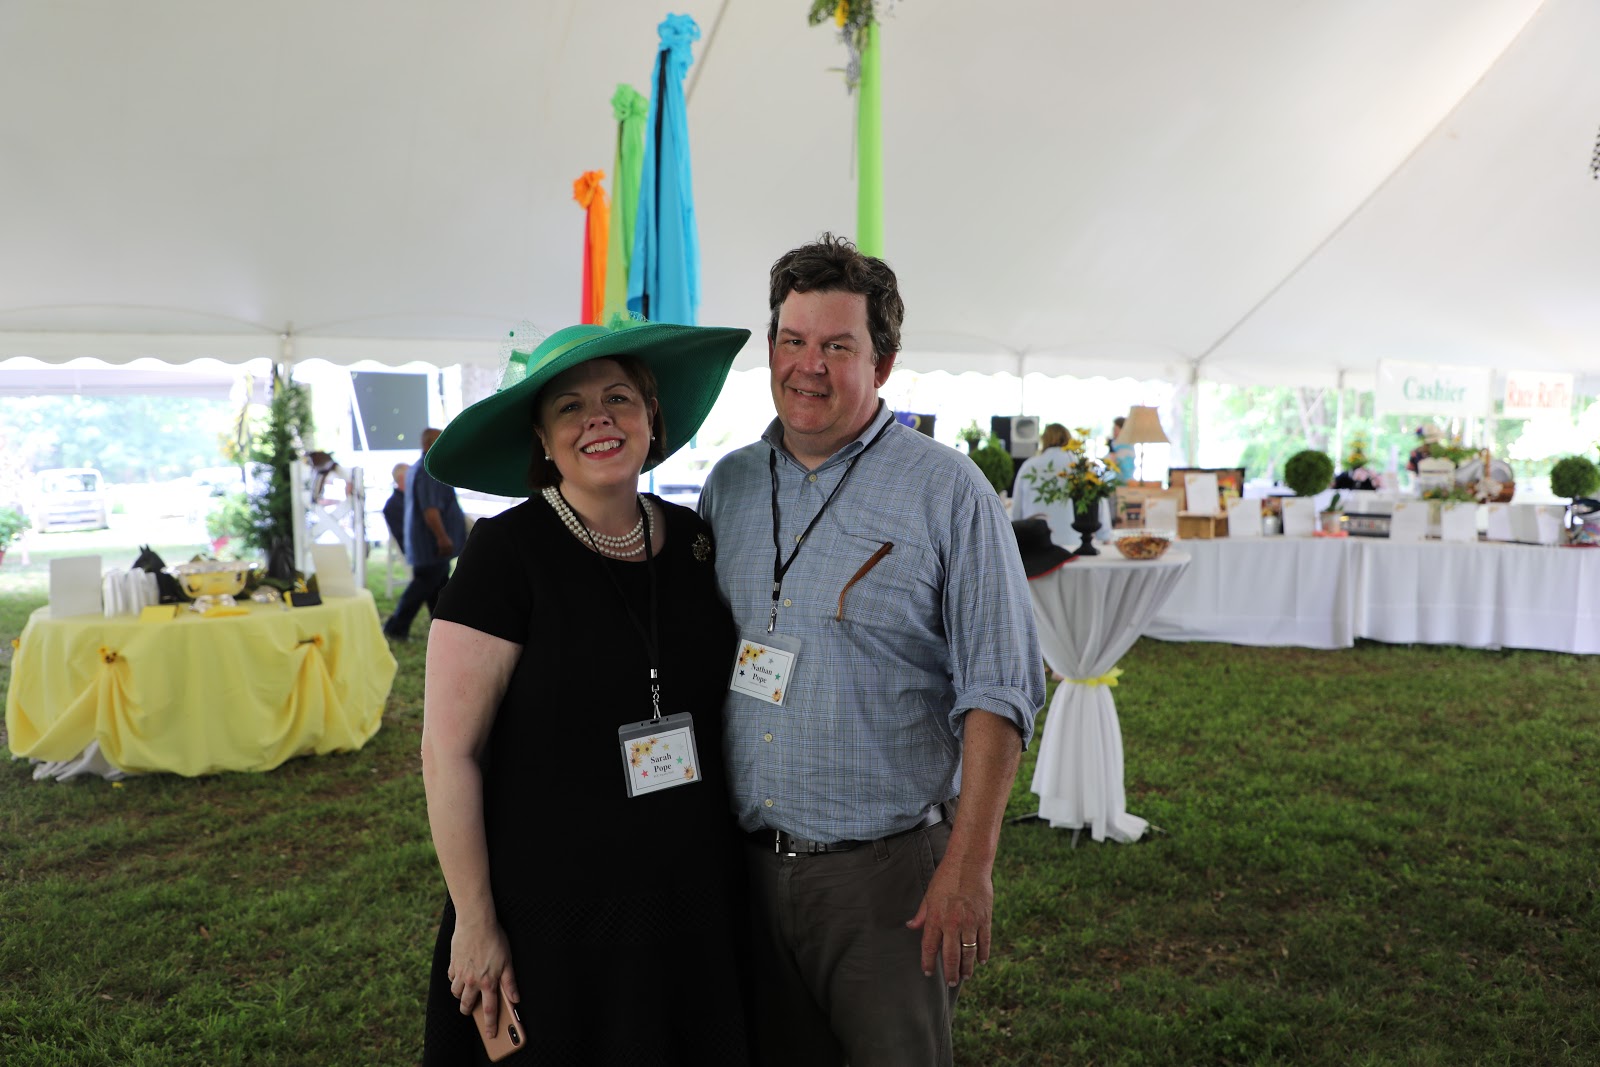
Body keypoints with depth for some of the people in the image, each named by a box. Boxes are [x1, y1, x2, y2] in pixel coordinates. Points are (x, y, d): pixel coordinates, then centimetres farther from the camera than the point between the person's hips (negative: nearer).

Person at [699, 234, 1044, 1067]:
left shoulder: (949, 491, -8)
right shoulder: (728, 484, 7)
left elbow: (996, 692, -10)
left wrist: (969, 863, -15)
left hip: (885, 871, -4)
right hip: (745, 864, 5)